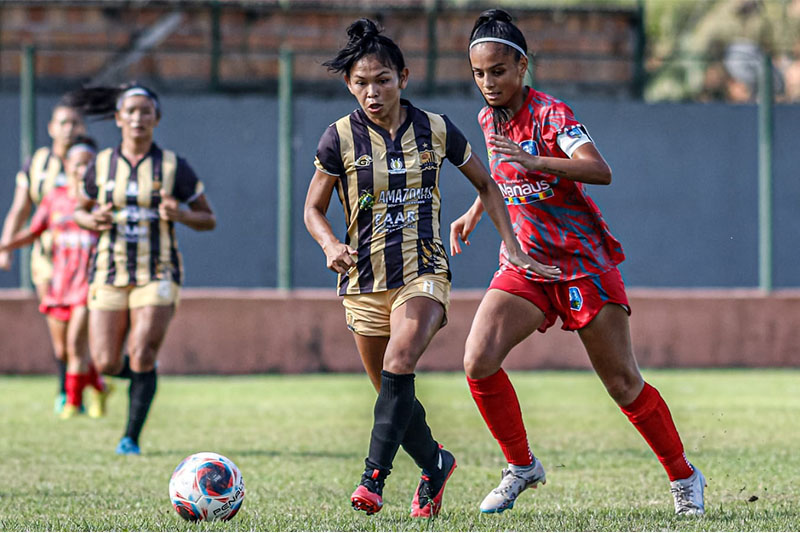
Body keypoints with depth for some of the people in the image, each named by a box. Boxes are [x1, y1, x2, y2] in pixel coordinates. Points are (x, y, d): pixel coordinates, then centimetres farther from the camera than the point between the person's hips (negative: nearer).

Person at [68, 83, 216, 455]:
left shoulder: (172, 166, 0)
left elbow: (208, 220, 5)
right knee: (106, 364, -3)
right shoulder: (101, 165, 5)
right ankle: (141, 375, 32)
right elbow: (80, 211, 18)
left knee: (142, 358, -15)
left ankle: (132, 438, -2)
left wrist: (179, 215, -17)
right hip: (110, 272, 2)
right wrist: (93, 221, -6)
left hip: (157, 274, -2)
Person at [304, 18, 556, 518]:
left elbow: (485, 184, 14)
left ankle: (375, 476, -29)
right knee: (392, 392, 7)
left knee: (399, 363, -27)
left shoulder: (436, 130, 0)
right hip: (365, 280, 2)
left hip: (423, 273, -2)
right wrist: (332, 245, -15)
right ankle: (434, 463, 34)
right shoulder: (340, 138, -3)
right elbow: (314, 209, 6)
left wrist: (513, 247, 7)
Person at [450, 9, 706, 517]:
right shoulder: (490, 119, 6)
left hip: (584, 261, -5)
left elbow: (600, 171, -32)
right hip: (524, 262, 6)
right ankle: (522, 466, 3)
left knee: (624, 385, -1)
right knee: (479, 362, -15)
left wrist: (535, 162, -43)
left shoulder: (550, 113, -15)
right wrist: (475, 212, 19)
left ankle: (685, 478, 18)